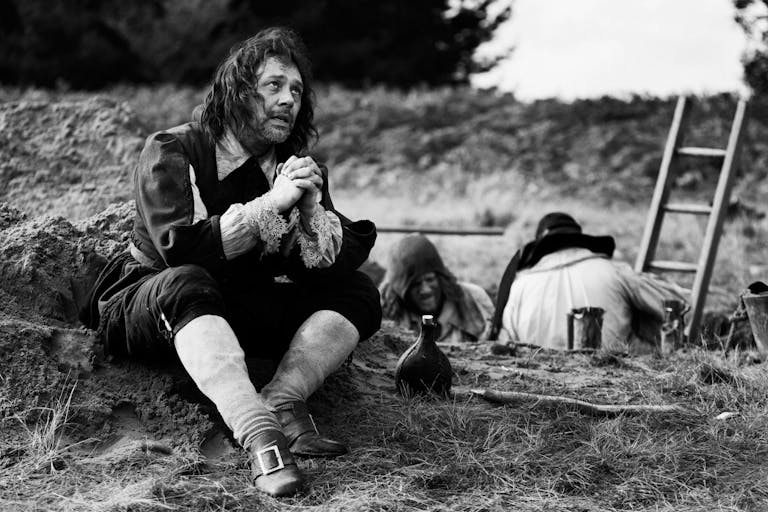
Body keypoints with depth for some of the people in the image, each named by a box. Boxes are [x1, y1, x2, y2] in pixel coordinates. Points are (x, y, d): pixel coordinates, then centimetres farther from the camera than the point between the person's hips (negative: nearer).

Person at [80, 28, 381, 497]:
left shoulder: (298, 168, 4)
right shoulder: (171, 153, -10)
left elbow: (343, 262, -5)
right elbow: (178, 248, -26)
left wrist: (312, 212, -26)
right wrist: (271, 203, -28)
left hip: (237, 313, 5)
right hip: (148, 308, -5)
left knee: (357, 293, -12)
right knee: (186, 283, -39)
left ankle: (282, 402, -34)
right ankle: (262, 438, -54)